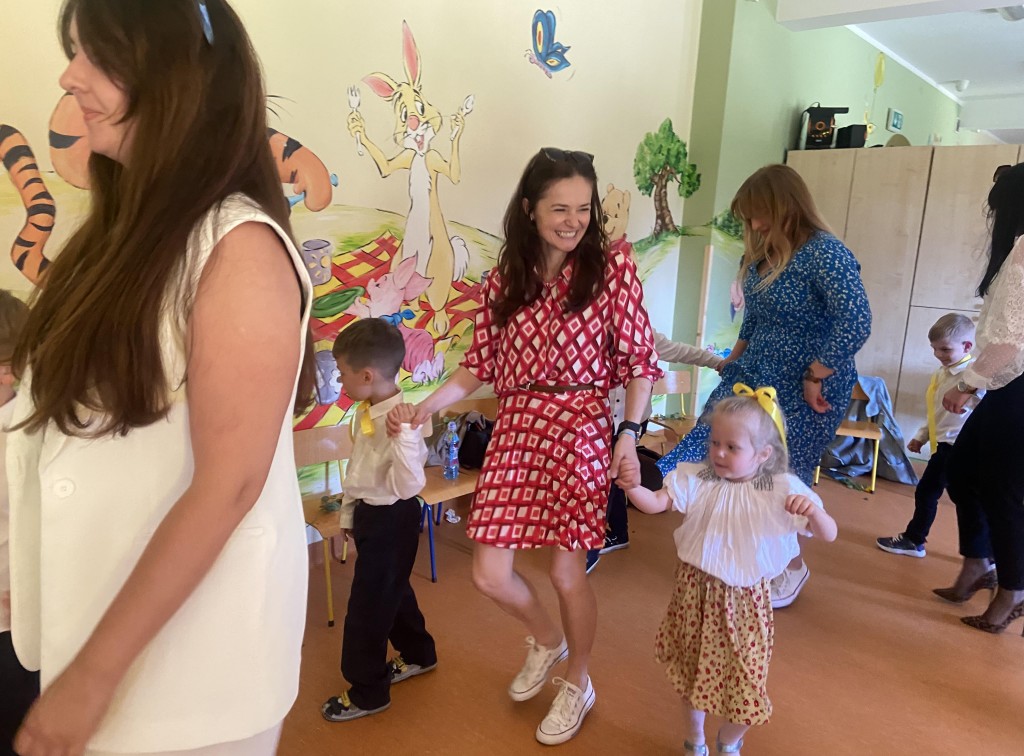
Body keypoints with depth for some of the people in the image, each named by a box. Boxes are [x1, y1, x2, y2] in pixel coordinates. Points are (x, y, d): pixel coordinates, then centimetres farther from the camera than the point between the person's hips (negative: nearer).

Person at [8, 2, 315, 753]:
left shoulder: (238, 247, -20)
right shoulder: (130, 226, 6)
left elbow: (227, 487, -22)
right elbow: (72, 417, 8)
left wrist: (93, 671, -17)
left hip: (188, 639, -7)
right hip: (103, 605, 7)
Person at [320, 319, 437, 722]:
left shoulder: (401, 421, -26)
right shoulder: (364, 413, 1)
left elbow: (408, 486, -31)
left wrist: (405, 432, -42)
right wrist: (348, 514, 21)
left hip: (391, 519, -9)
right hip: (369, 514, 9)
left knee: (368, 603, 4)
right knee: (391, 590, 24)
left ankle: (368, 691, 24)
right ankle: (418, 653, 47)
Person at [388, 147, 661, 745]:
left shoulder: (613, 270, -2)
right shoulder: (505, 278, 7)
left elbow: (639, 363, -1)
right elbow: (480, 364, 9)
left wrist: (628, 436, -11)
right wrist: (424, 407, -3)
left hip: (581, 428, -3)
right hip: (516, 427, 4)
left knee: (566, 570, 2)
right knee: (489, 573, 2)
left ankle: (578, 683, 33)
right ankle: (547, 640, 37)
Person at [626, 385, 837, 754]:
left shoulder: (781, 491, -12)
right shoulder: (695, 480, -8)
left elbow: (829, 534, -11)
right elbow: (655, 504, -12)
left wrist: (813, 510, -33)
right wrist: (631, 486, -33)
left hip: (744, 599, -1)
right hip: (696, 592, 2)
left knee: (744, 678, 8)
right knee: (693, 670, 18)